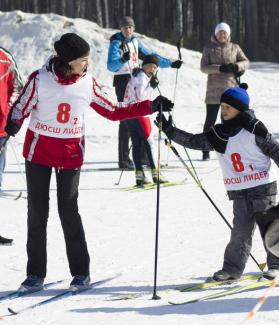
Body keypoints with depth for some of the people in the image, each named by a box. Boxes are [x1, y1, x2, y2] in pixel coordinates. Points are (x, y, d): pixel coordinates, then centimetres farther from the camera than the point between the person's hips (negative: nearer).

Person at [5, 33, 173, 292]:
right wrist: (13, 124, -28)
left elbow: (113, 112, 7)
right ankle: (36, 274, 11)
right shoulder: (40, 80, -10)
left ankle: (80, 272, 7)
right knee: (37, 213, 2)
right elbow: (21, 108, -5)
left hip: (71, 154, 1)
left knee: (69, 212, -5)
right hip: (38, 151, -1)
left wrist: (151, 106, 3)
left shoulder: (87, 83, -2)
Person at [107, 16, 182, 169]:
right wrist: (123, 60, -38)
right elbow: (111, 65, -19)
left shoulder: (135, 42, 14)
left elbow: (151, 56, 23)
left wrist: (170, 64, 24)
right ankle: (124, 160, -10)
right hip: (123, 81, -8)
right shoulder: (116, 43, -8)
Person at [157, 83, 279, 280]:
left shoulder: (254, 129, -9)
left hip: (263, 188, -4)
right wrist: (169, 130, -4)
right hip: (239, 192, 4)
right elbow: (193, 141, 4)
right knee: (241, 230, 1)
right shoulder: (218, 134, 5)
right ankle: (232, 269, 8)